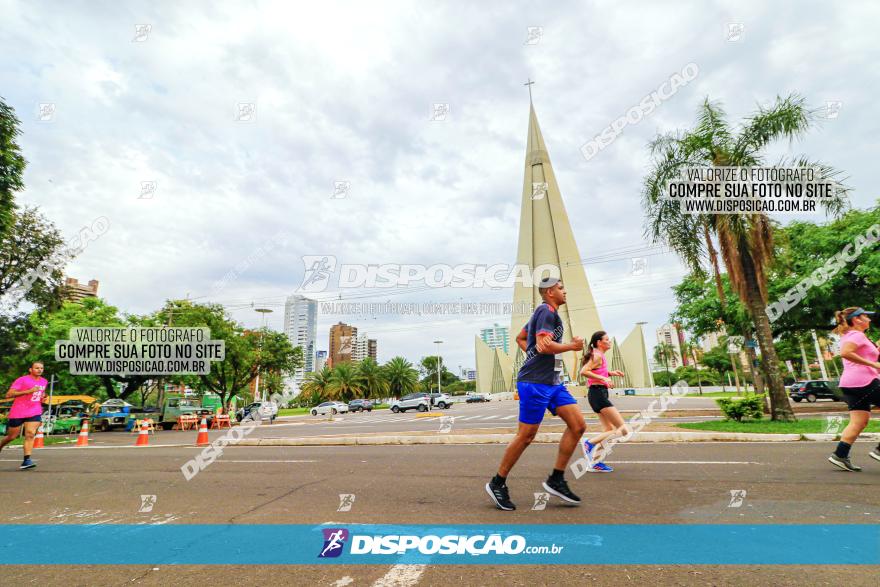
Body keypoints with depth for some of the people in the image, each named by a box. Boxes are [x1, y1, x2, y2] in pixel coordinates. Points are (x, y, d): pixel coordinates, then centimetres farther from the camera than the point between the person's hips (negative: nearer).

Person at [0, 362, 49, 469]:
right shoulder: (22, 380, -9)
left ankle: (26, 460, -13)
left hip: (34, 412, 3)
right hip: (18, 412, -3)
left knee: (30, 434, -12)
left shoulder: (44, 381, 10)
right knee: (12, 436, 11)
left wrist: (42, 396, 6)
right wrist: (28, 391, -26)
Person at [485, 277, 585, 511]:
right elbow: (545, 345, -23)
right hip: (535, 382, -10)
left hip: (553, 381, 10)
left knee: (578, 425, 3)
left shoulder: (543, 312, 20)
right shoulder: (547, 310, -10)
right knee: (526, 436, -3)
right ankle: (497, 483, 14)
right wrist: (572, 346, -7)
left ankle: (556, 480, 13)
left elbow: (520, 338, 28)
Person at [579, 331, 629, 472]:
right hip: (598, 393, -10)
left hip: (598, 394, 10)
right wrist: (603, 378, -26)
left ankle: (595, 462, 14)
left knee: (609, 431, 14)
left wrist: (610, 373, 15)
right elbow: (583, 371, -24)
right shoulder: (598, 356, -12)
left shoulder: (599, 356, 17)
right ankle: (591, 442, -8)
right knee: (623, 429, -8)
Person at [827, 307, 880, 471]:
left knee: (858, 422, 6)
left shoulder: (849, 336, 23)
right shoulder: (857, 335, -8)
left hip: (852, 384, 9)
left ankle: (840, 455, 1)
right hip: (864, 381, -9)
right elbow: (845, 353, -26)